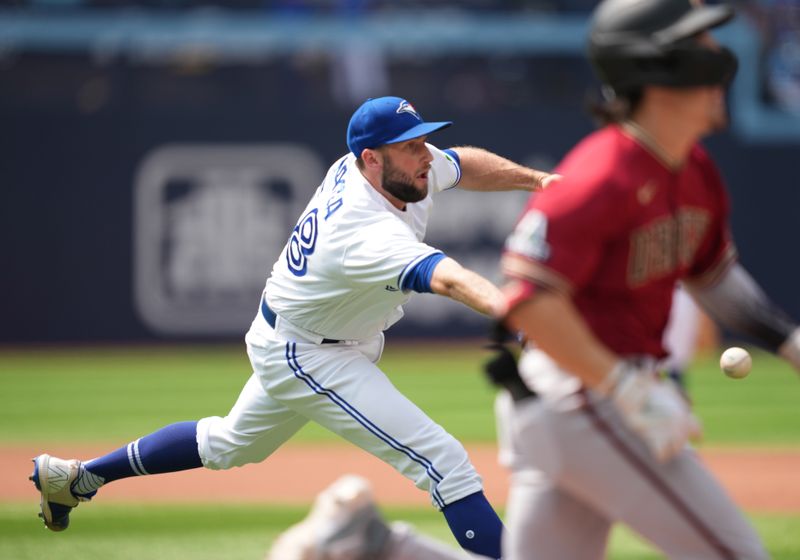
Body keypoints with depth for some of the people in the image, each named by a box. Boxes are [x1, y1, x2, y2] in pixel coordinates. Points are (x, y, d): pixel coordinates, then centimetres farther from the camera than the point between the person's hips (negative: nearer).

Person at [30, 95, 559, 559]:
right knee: (445, 461, -17)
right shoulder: (369, 234, -37)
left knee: (232, 444, 31)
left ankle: (78, 476, 42)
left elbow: (465, 164, 7)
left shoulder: (356, 166, -11)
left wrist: (534, 178, -6)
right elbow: (448, 279, -56)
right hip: (309, 358, -10)